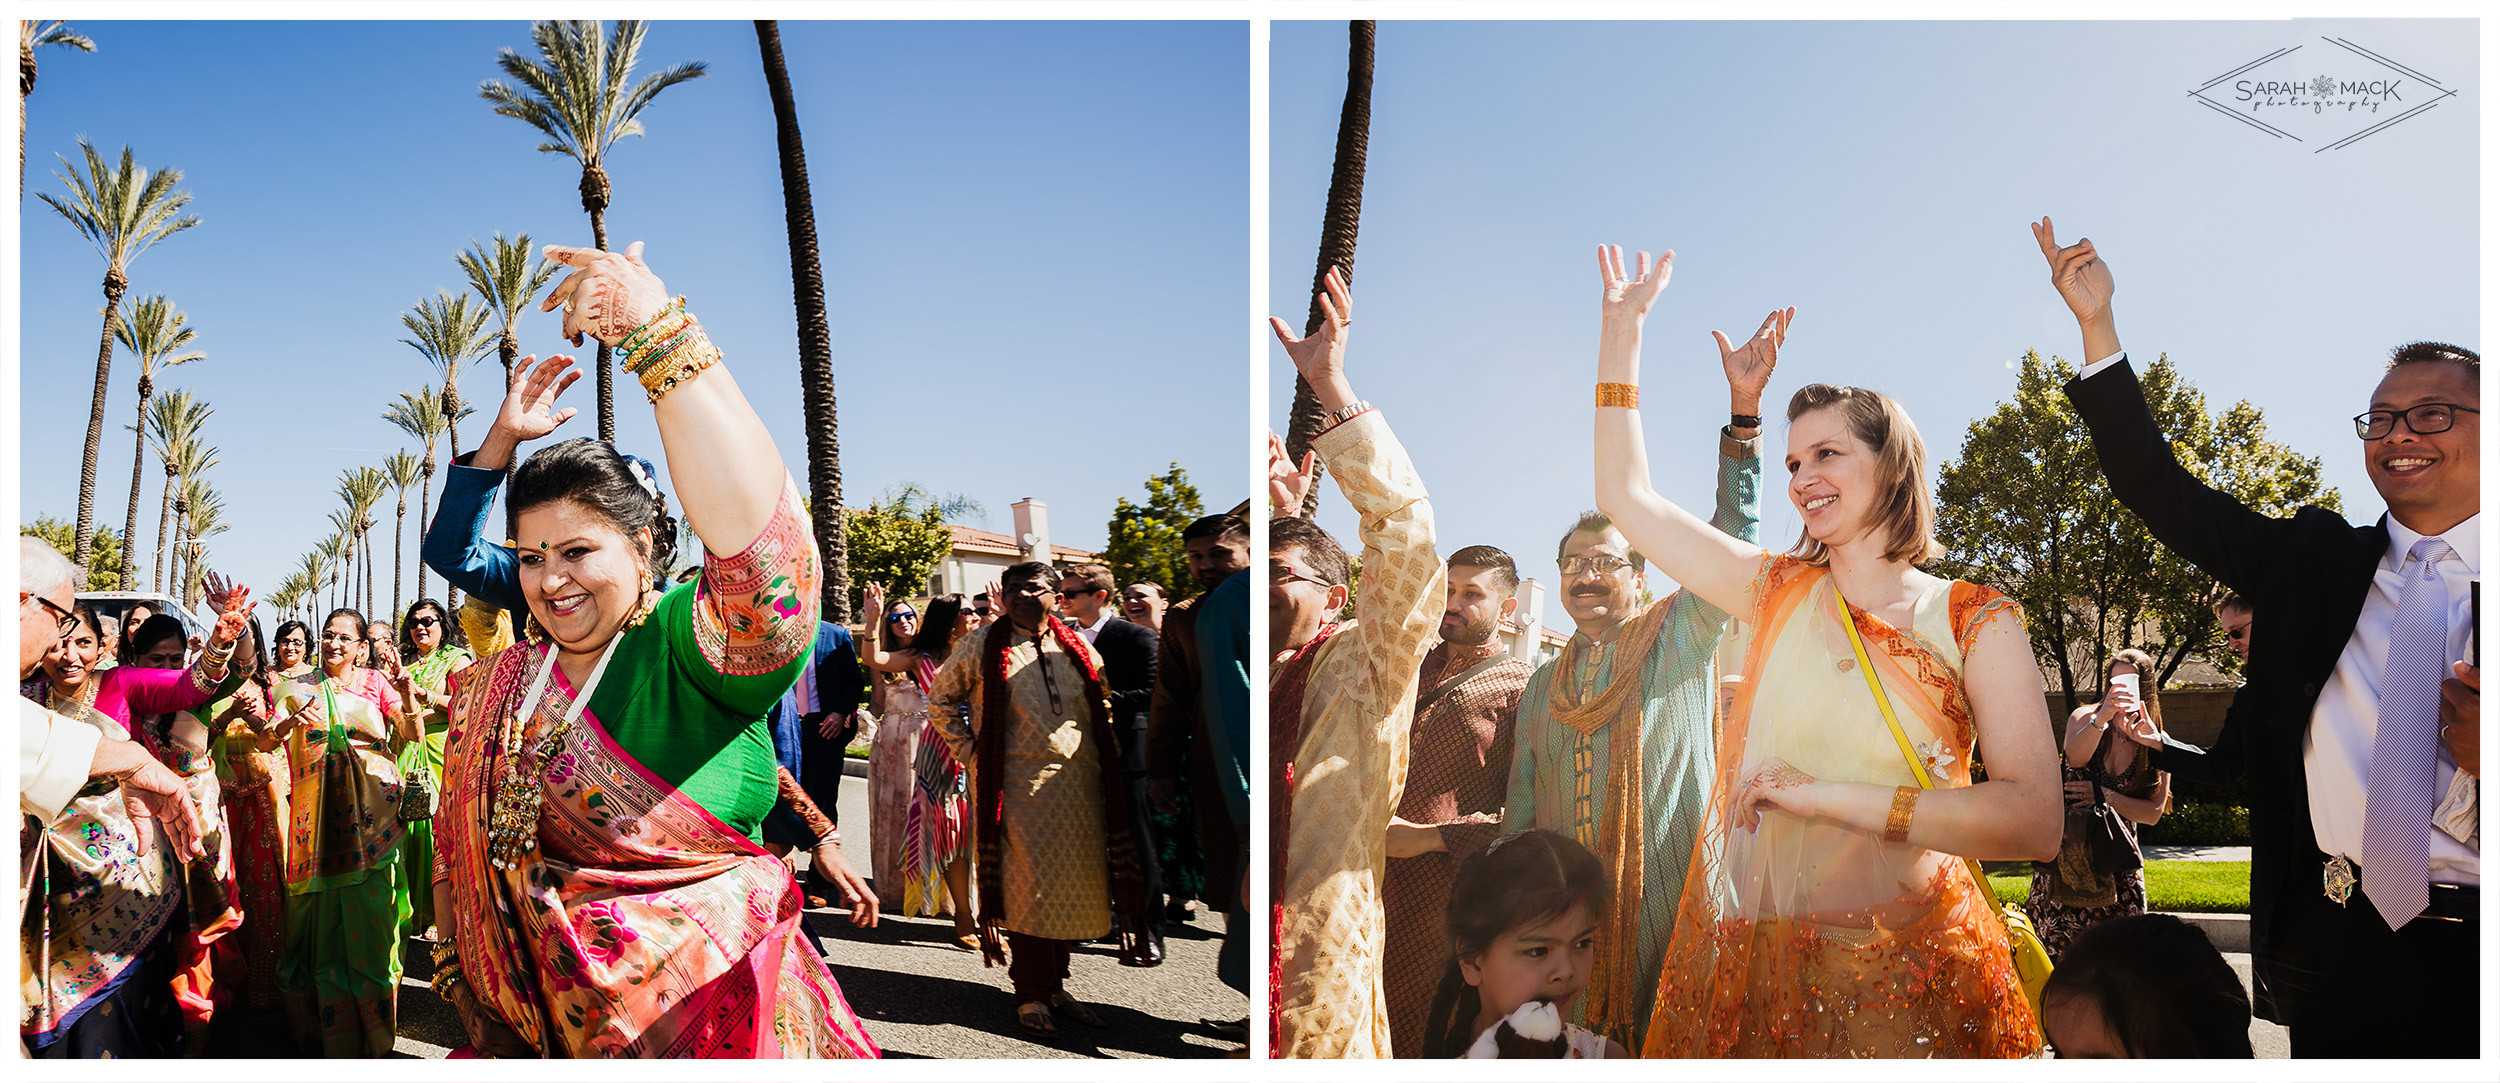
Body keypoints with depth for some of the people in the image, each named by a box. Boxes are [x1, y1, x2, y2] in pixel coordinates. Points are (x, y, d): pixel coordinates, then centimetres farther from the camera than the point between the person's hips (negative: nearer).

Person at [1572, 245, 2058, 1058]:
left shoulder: (1974, 623, -2)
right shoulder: (1778, 593, 9)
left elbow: (2034, 822, -14)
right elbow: (1624, 495, 9)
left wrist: (1829, 797, -17)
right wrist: (1623, 326, 10)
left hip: (1899, 982, -3)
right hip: (1741, 968, 3)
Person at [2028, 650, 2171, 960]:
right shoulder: (2084, 718, -2)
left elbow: (2153, 813, 0)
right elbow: (2074, 756, -25)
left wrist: (2104, 795, -12)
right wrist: (2102, 718, -41)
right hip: (2068, 850, -1)